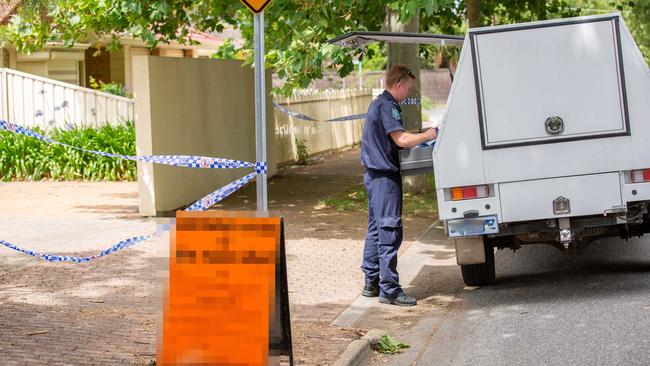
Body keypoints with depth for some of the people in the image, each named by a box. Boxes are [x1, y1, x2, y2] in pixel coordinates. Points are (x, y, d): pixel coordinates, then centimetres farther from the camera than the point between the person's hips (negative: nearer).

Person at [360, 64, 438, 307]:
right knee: (389, 232, -9)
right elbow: (401, 140, -24)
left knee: (376, 230, 15)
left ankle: (371, 283, 20)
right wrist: (427, 136, -11)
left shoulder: (378, 103, 17)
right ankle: (389, 290, -9)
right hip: (386, 177, -11)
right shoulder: (387, 106, -16)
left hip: (375, 175, 11)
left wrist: (417, 135, 16)